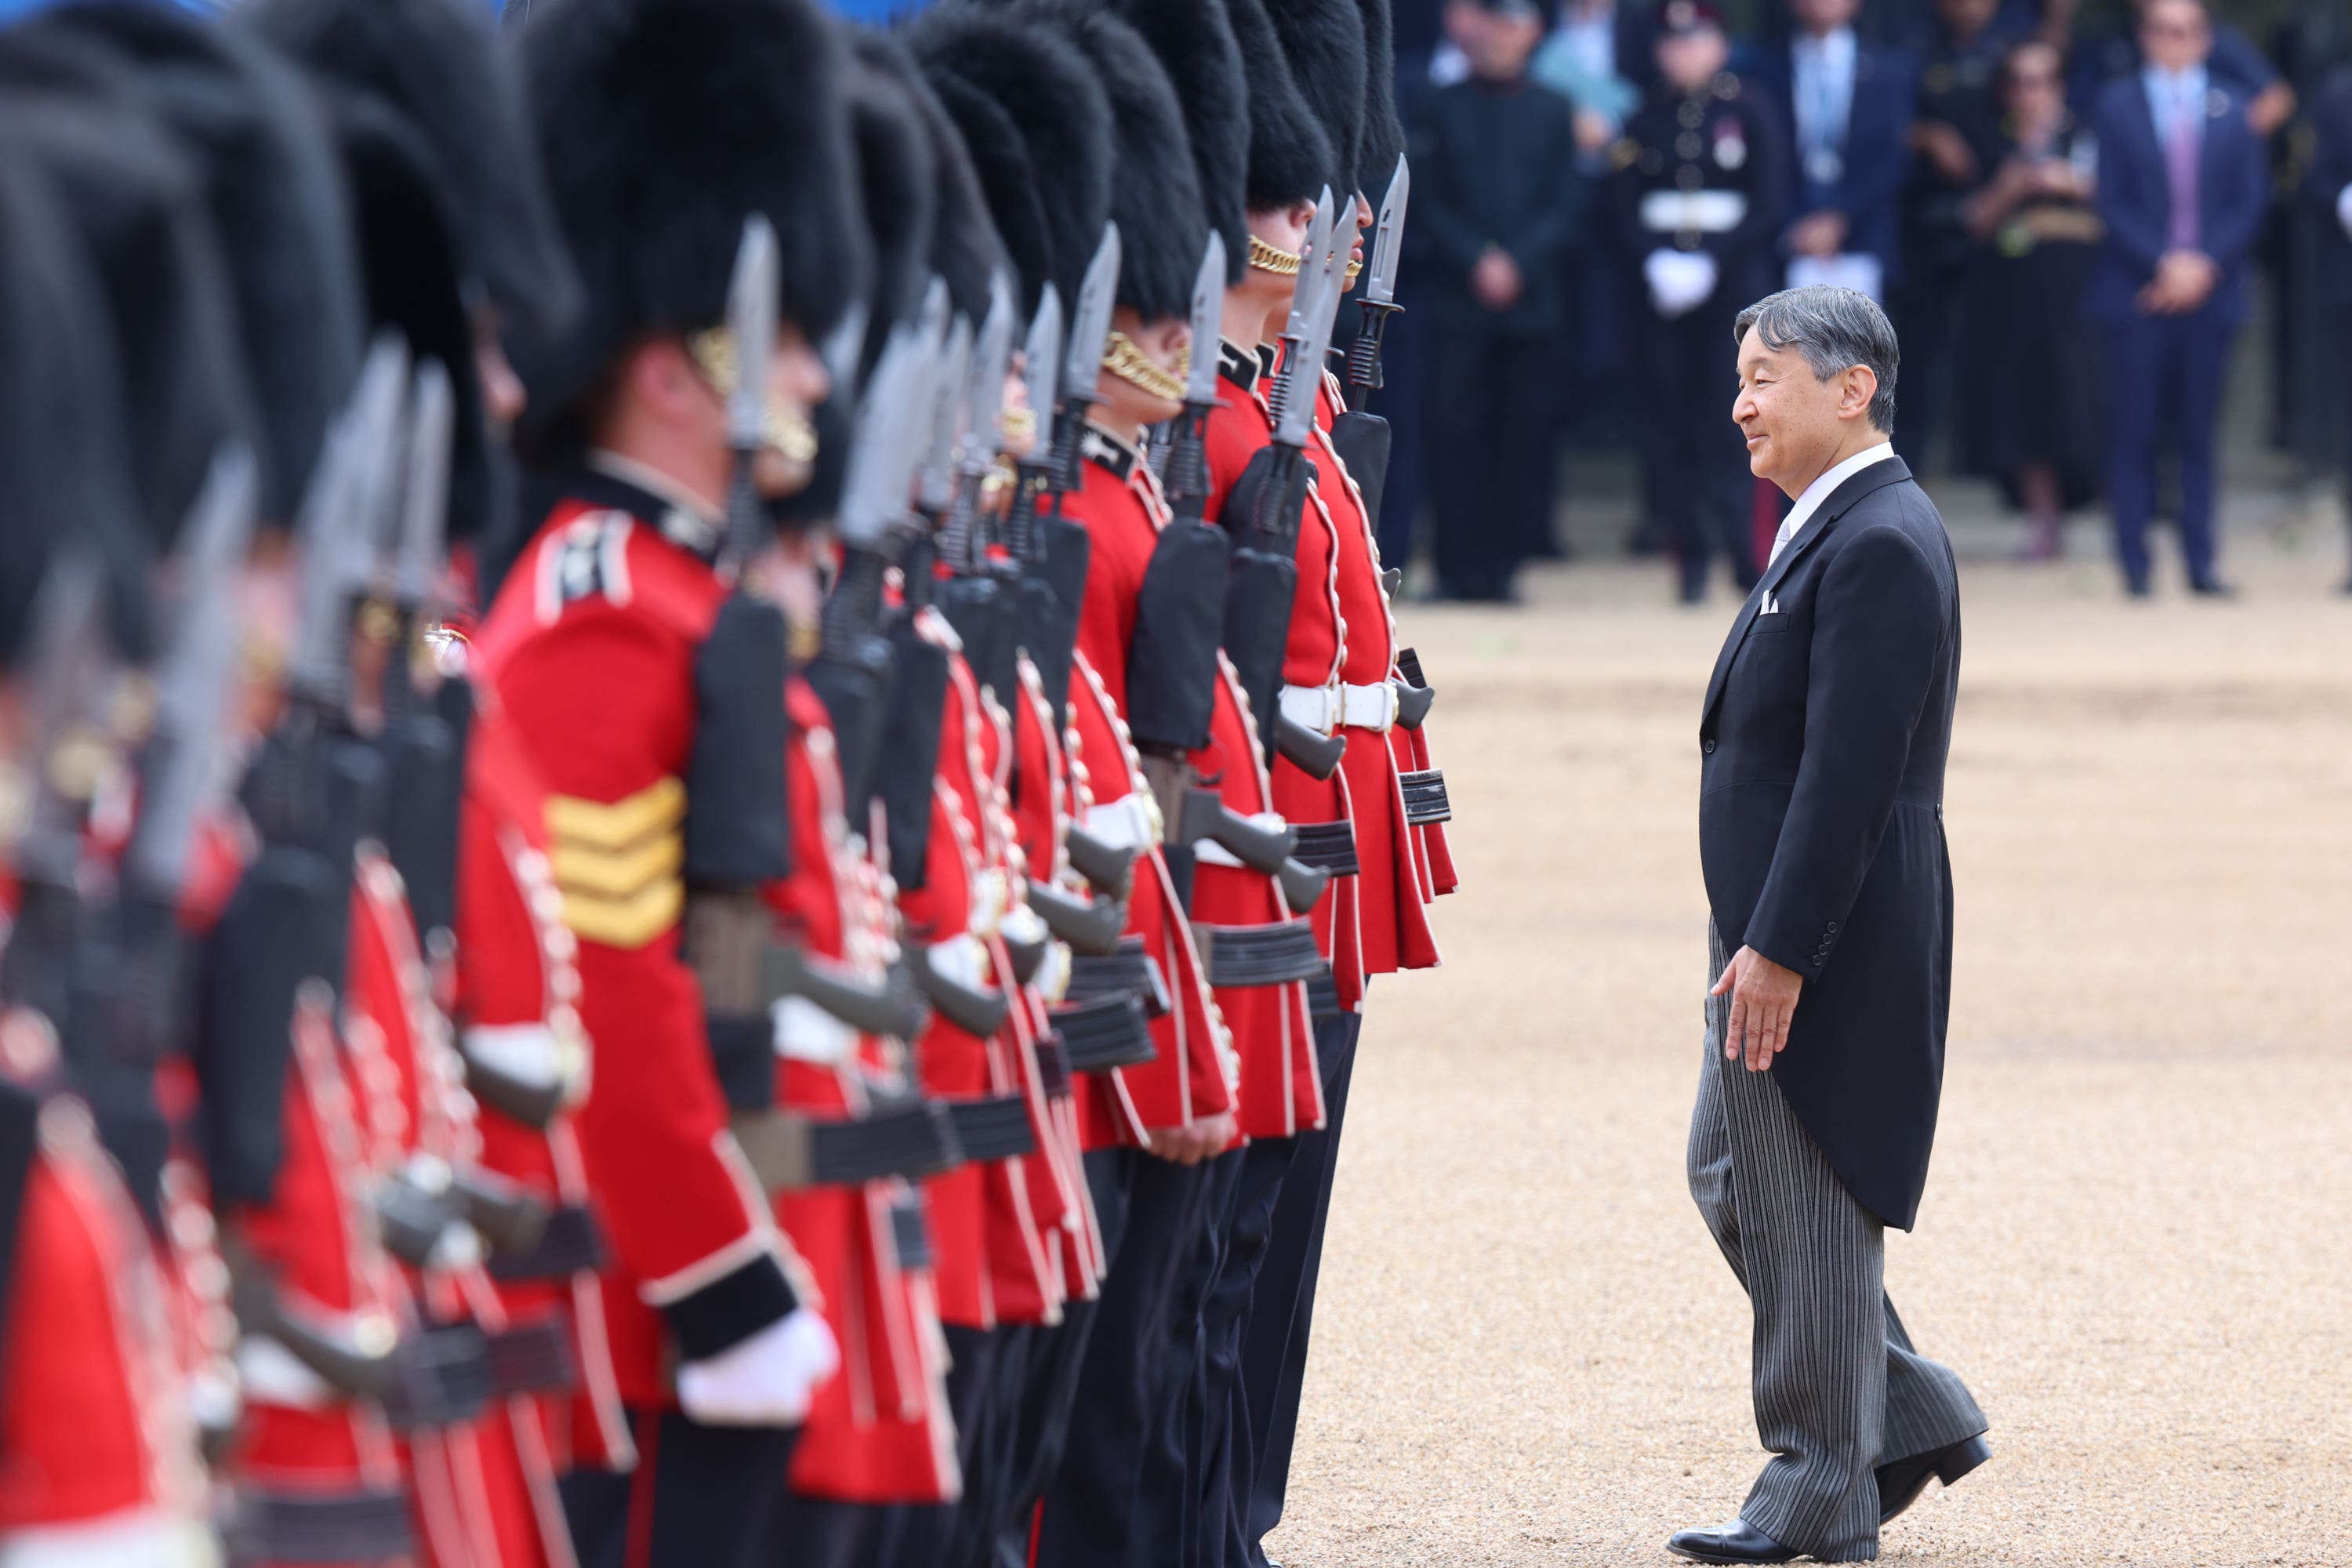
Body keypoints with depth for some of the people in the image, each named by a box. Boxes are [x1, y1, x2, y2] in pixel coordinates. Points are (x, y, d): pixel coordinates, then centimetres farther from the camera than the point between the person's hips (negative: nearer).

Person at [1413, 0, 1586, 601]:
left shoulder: (1553, 112, 9)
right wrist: (1477, 261, -11)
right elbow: (1428, 205, 2)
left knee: (1524, 434, 0)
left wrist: (1517, 264, -9)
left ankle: (1502, 564, 5)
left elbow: (1567, 207, 5)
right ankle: (1459, 566, -2)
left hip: (1531, 299, 1)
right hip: (1458, 299, -1)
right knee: (1456, 431, -6)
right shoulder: (1441, 109, 6)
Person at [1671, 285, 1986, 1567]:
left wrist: (1779, 952, -24)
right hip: (1776, 938, 11)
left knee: (1809, 1214, -1)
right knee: (1730, 1182, 17)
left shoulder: (1881, 545, -19)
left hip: (1828, 941, -11)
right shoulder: (1836, 529, 14)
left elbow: (1850, 768, -24)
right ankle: (1916, 1418, 24)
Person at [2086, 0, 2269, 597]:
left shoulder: (2230, 109, 9)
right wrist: (2163, 263, -11)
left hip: (2211, 289, 1)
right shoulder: (2118, 105, 5)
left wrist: (2207, 264, -8)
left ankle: (2201, 562, 6)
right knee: (2134, 431, -2)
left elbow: (2251, 202, 6)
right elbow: (2112, 202, 0)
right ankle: (2134, 564, 2)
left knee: (2199, 432, 3)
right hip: (2138, 292, -1)